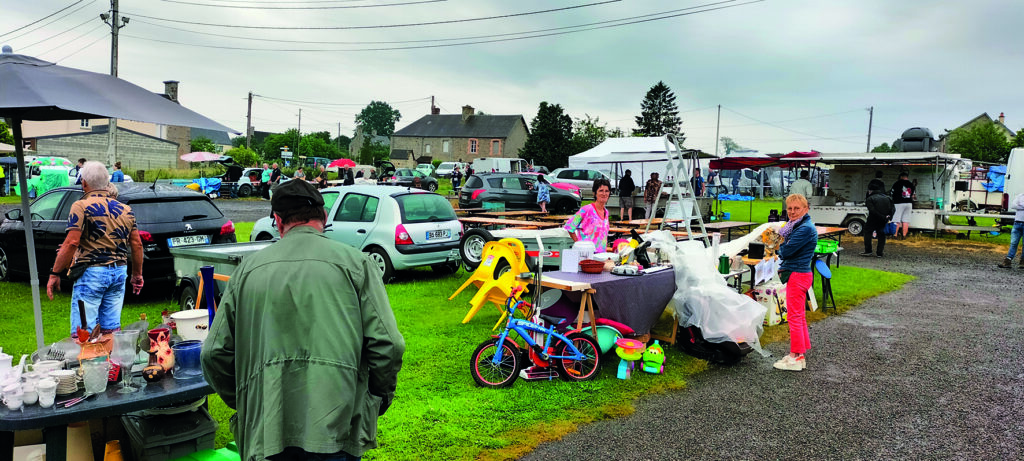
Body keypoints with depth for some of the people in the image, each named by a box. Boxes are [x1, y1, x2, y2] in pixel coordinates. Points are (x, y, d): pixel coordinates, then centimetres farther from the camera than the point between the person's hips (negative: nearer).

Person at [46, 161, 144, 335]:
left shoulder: (81, 206, -7)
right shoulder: (125, 209, 10)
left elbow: (71, 243, -14)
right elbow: (137, 245, 10)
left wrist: (55, 274, -8)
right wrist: (137, 275, 18)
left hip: (91, 273, -6)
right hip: (119, 272, 6)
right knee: (112, 330, 11)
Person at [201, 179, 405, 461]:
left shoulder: (249, 268, 8)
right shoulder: (354, 262, 0)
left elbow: (215, 355, 8)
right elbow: (388, 345, -7)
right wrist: (379, 400, 10)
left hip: (266, 433, 3)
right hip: (335, 427, -2)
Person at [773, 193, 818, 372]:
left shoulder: (805, 228, -19)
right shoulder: (797, 226, 14)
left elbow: (786, 251, -21)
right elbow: (786, 250, 15)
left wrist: (780, 247, -1)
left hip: (798, 275, -11)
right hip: (799, 274, 11)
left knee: (794, 316, -4)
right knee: (799, 316, 15)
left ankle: (795, 358, 3)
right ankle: (800, 356, 24)